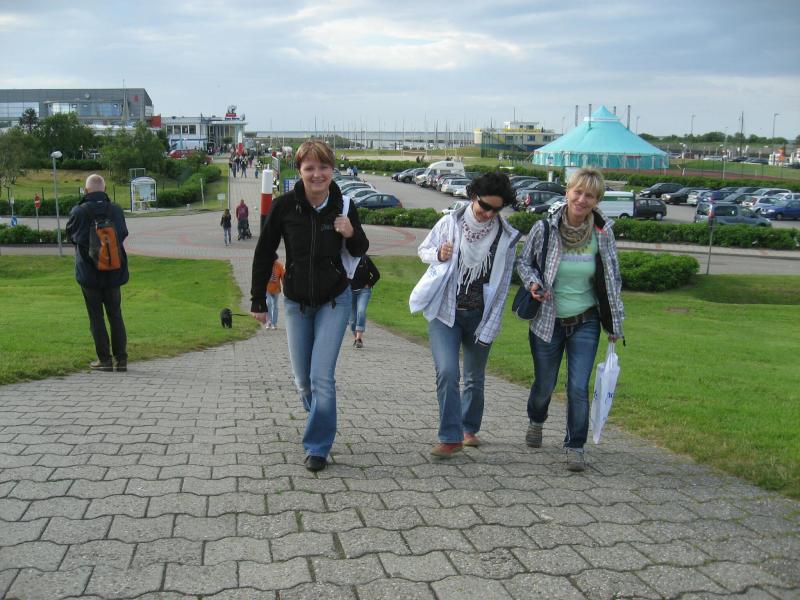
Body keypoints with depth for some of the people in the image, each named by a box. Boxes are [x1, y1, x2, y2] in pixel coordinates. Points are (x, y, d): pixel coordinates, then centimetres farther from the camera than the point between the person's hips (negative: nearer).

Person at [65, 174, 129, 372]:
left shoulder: (79, 212, -12)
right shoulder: (116, 210, -4)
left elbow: (71, 234, 5)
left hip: (89, 272, -3)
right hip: (114, 272, 3)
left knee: (96, 316, 5)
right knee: (115, 315, 10)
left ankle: (105, 359, 5)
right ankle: (121, 358, 9)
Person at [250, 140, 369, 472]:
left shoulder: (343, 206, -12)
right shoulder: (284, 205, -14)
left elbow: (360, 251, 4)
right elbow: (264, 253, -4)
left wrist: (351, 234, -19)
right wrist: (258, 300, -1)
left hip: (334, 301, -1)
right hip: (296, 302, 2)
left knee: (322, 376, -9)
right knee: (302, 378, 12)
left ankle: (317, 447, 7)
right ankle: (318, 417, 44)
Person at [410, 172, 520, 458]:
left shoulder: (506, 237, -5)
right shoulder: (449, 223, -5)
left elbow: (501, 286, -1)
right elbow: (423, 249, 10)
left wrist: (489, 328, -3)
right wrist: (438, 254, -15)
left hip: (479, 316, 1)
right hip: (444, 312, -1)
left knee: (475, 378, 13)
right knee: (447, 372, -16)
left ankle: (469, 429, 35)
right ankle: (450, 437, -7)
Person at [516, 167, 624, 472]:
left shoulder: (603, 232, -7)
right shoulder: (544, 228, -12)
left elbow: (613, 279, 4)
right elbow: (523, 261, 4)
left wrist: (615, 326, 6)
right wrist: (533, 283, -18)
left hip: (585, 323, 0)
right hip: (547, 321, 0)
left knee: (579, 388, -7)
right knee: (544, 385, 14)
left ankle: (575, 447, 12)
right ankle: (536, 422, 47)